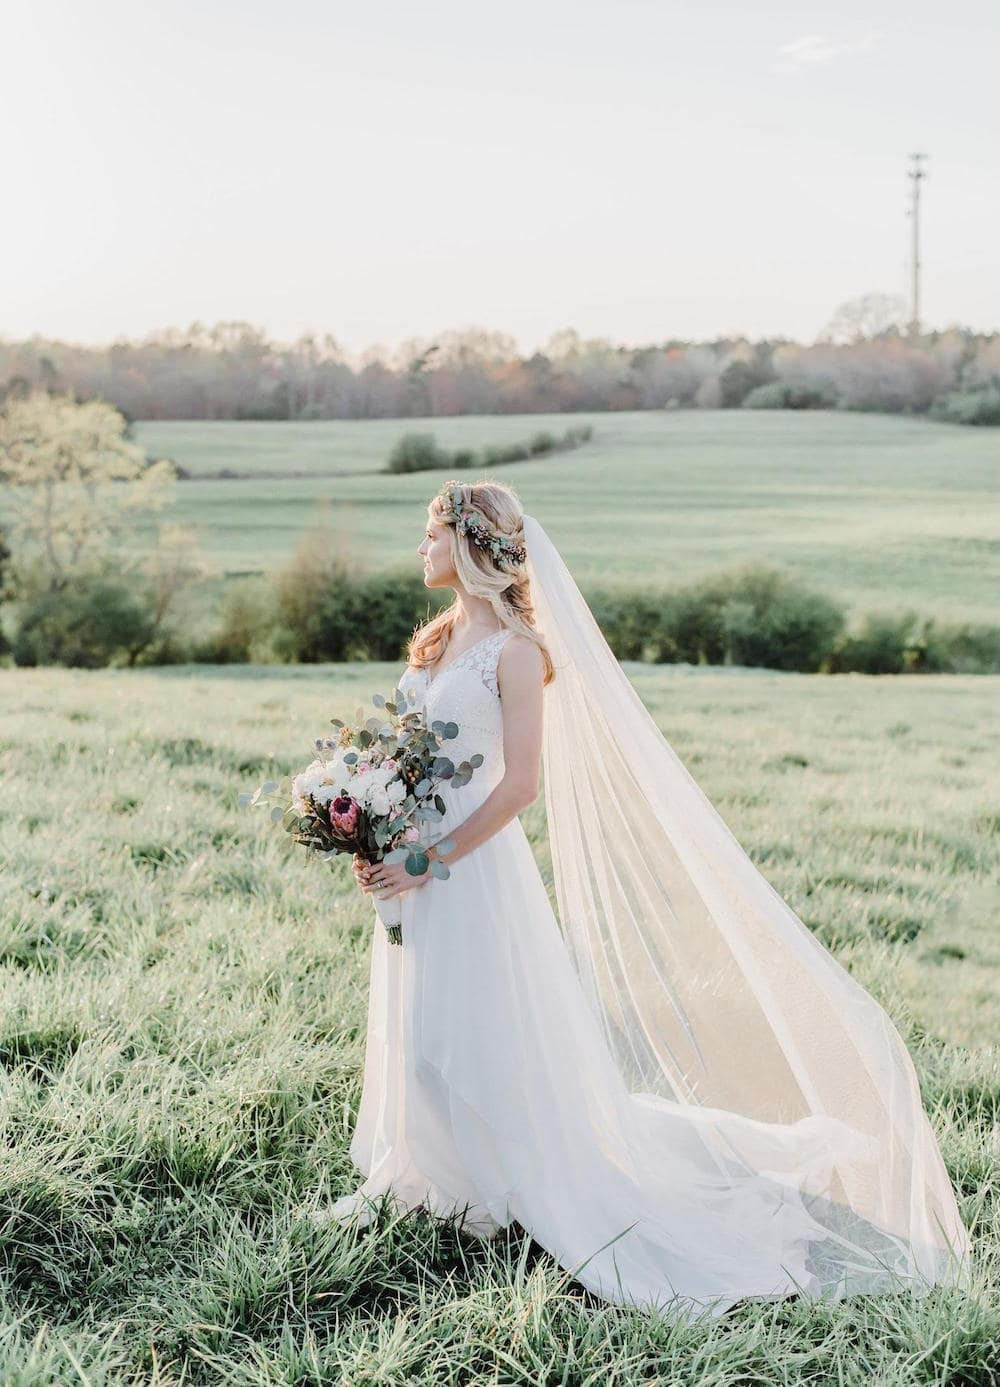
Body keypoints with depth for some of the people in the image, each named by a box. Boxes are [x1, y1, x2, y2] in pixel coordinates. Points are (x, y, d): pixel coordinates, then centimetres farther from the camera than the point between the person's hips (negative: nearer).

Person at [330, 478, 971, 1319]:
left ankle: (502, 1189, 18)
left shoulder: (515, 650, -15)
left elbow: (520, 784, -19)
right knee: (418, 1029, 17)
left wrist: (426, 863, -20)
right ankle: (418, 1177, 32)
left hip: (474, 863, -8)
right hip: (414, 858, 8)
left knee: (484, 1038, 1)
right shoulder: (436, 640, 9)